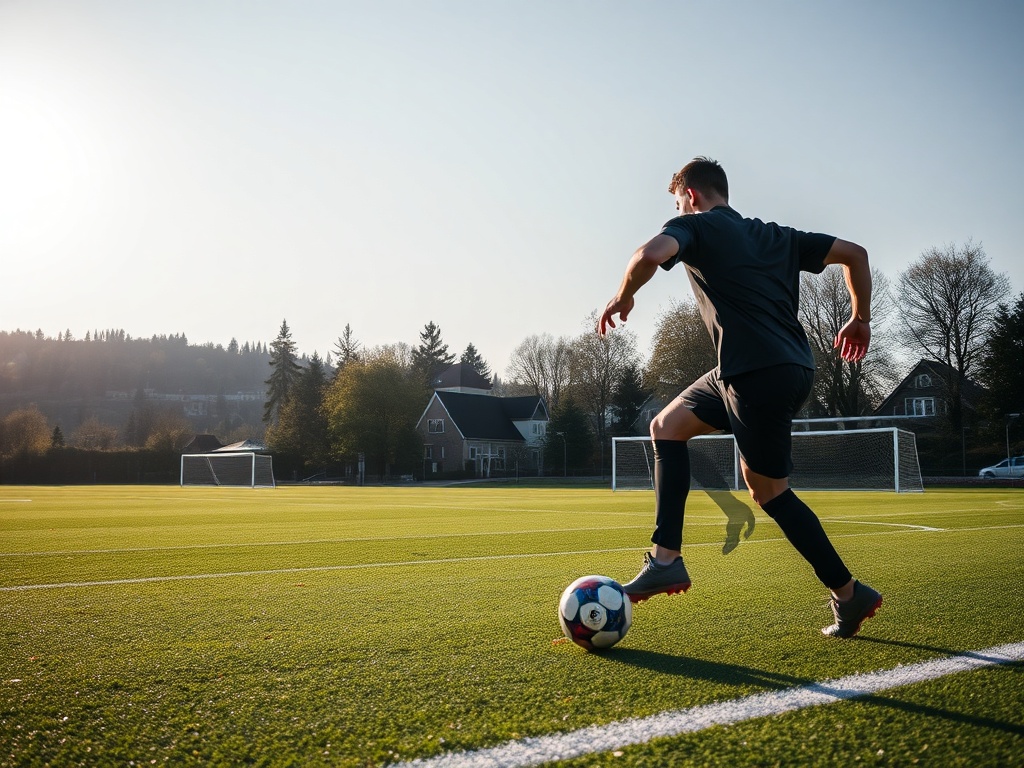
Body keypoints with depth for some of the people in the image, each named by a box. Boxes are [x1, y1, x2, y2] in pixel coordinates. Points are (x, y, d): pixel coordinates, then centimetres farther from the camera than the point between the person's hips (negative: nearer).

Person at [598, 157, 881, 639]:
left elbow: (651, 254, -21)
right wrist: (860, 318, 28)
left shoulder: (695, 225, 2)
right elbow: (854, 253, 20)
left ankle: (849, 594, 16)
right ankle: (666, 558, 10)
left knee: (769, 491, 5)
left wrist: (623, 296, -3)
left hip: (759, 375, -9)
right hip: (791, 367, 9)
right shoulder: (776, 236, 22)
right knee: (666, 427, 15)